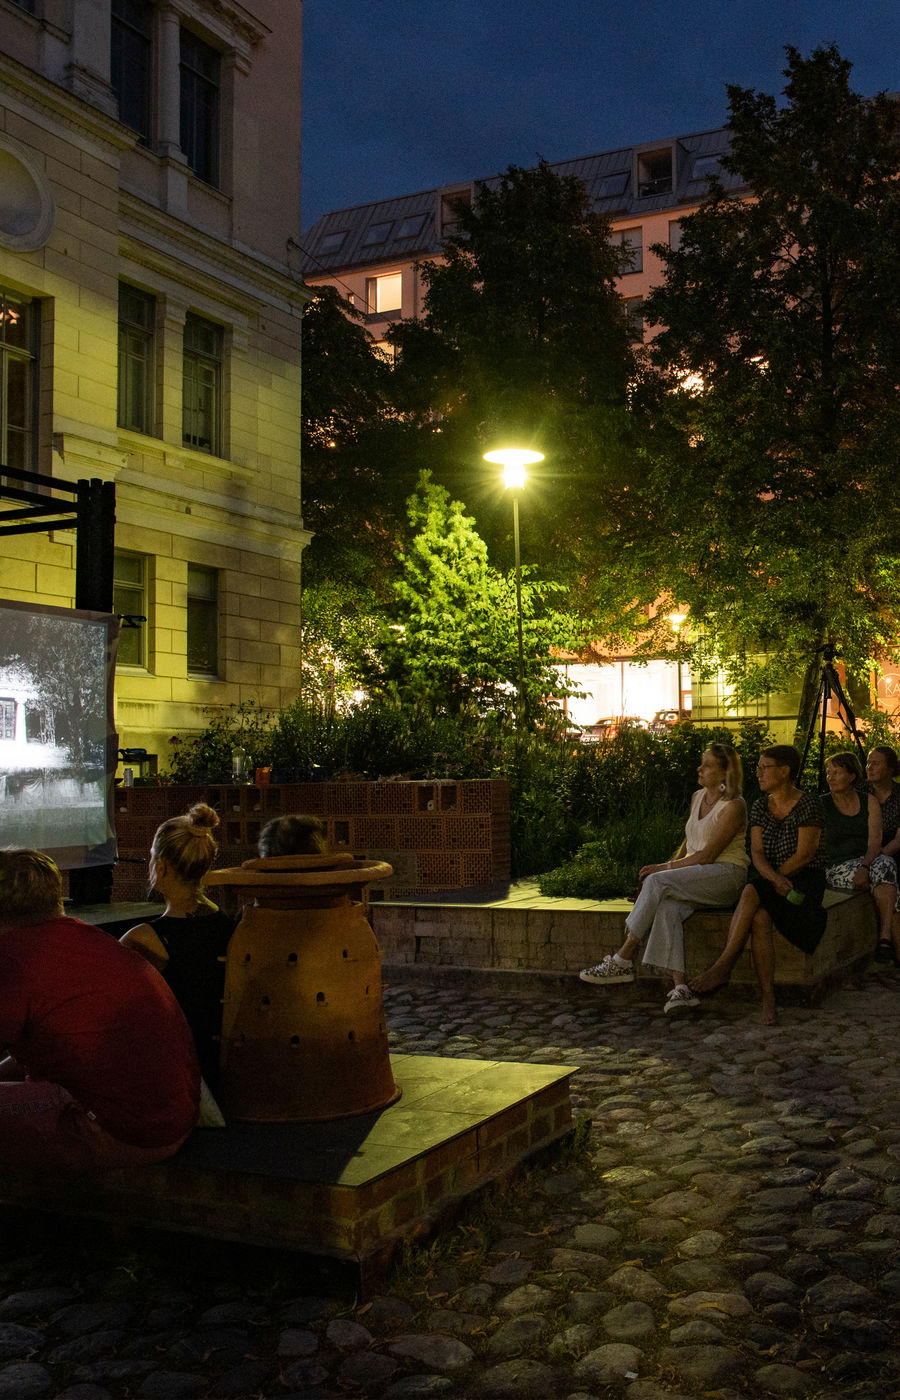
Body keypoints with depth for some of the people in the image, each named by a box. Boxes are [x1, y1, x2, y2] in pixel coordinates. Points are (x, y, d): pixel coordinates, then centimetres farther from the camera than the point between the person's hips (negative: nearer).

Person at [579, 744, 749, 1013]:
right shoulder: (697, 797, 16)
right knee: (668, 907, -29)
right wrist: (671, 868, 7)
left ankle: (622, 961, -24)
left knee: (657, 882, -29)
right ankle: (680, 988, -38)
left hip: (726, 875, -6)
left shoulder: (733, 806, -9)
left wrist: (665, 869, -13)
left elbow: (707, 855, -14)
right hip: (696, 880, 6)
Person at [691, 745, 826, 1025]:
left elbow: (805, 854, -11)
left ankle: (723, 967, -32)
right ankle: (768, 998, -32)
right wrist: (775, 879, -18)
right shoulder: (759, 807, 11)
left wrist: (771, 880, -11)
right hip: (768, 879, 5)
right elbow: (757, 853, 2)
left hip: (805, 879, -4)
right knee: (759, 917, -30)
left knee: (752, 891, -33)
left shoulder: (808, 805, -5)